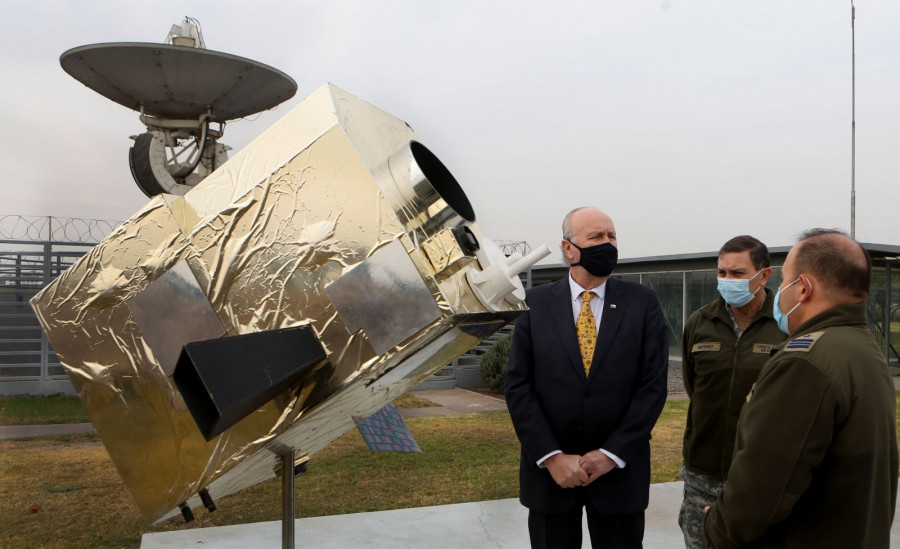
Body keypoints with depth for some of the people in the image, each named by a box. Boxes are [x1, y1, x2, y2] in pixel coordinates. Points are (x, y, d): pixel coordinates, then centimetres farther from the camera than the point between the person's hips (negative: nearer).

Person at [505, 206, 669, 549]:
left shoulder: (643, 302, -1)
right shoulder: (535, 303, -1)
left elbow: (653, 385, -5)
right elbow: (518, 385, -4)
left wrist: (612, 454, -11)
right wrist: (551, 456, -12)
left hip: (619, 469, 0)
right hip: (549, 470, 0)